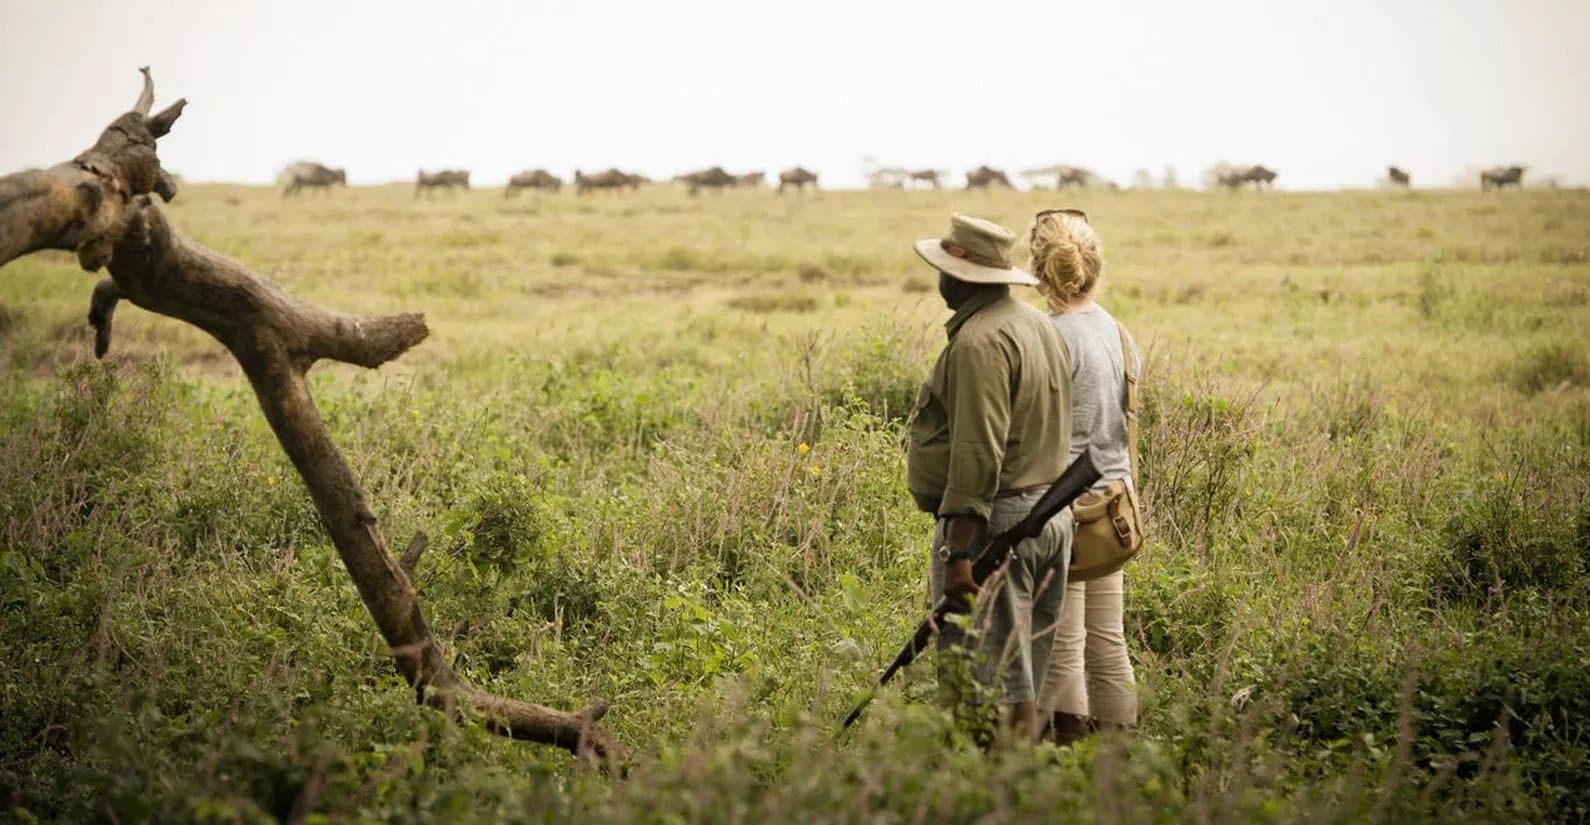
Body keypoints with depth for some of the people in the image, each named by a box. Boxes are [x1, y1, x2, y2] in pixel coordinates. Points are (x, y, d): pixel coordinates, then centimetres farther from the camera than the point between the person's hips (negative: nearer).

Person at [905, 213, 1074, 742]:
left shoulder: (980, 341, -17)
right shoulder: (1040, 326, 15)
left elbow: (978, 455, -23)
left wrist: (958, 551, -23)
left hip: (992, 521, -10)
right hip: (1051, 514, 10)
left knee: (988, 689, -7)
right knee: (1022, 681, 14)